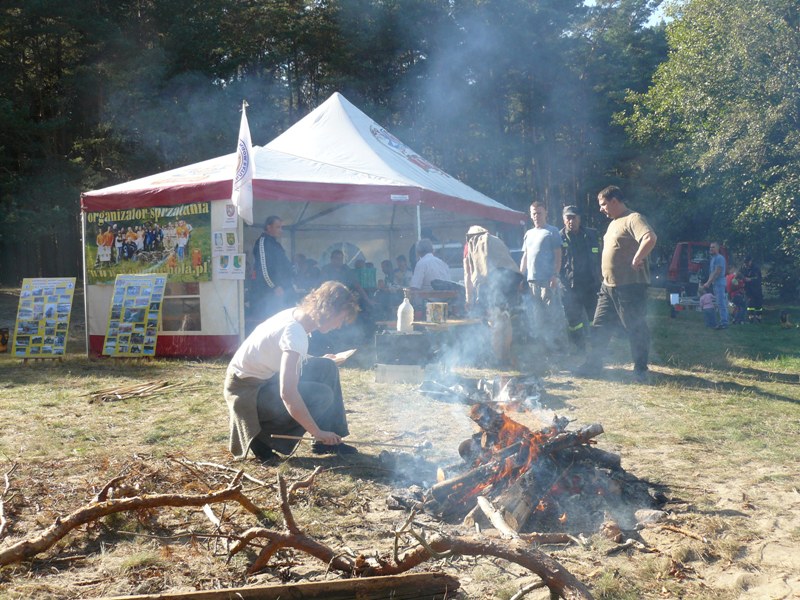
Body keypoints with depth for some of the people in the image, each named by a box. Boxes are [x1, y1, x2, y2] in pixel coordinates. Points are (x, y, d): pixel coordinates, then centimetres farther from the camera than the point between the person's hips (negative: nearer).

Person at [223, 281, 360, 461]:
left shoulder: (296, 315, -1)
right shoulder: (295, 332, -29)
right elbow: (287, 393, -36)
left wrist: (317, 362, 10)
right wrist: (317, 432, -30)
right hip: (247, 390, -10)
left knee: (327, 368, 4)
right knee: (322, 395, -20)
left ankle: (326, 442, 8)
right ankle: (264, 436, -6)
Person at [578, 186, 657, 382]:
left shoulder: (633, 219, -13)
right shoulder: (613, 223, 18)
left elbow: (650, 238, -30)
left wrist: (636, 261, -24)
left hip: (630, 286, -10)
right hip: (608, 285, 10)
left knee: (636, 328, -1)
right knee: (600, 326, 13)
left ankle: (640, 369, 7)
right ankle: (593, 363, 21)